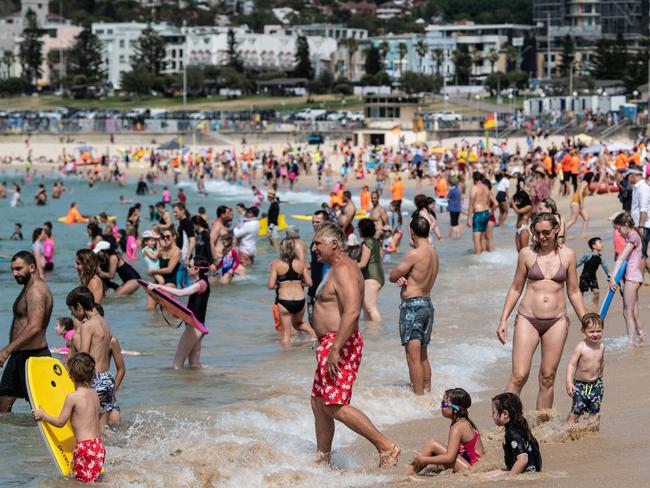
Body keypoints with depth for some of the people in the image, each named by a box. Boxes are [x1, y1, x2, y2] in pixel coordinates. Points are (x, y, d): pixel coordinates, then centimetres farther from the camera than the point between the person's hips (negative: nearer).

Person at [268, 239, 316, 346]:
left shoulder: (276, 264, -6)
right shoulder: (301, 263, 0)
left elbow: (271, 286, -8)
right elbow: (309, 283, 1)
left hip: (284, 300, -3)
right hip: (300, 300, 3)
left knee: (286, 333, 7)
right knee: (298, 323, 29)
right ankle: (313, 333, 6)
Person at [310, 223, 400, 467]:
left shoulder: (344, 270, -16)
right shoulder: (337, 269, 18)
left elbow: (352, 312, -28)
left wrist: (335, 349, -30)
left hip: (340, 345, -11)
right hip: (331, 345, 11)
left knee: (335, 407, -14)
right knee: (319, 403, 14)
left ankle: (386, 447, -13)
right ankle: (323, 460, 22)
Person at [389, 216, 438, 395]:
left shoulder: (414, 254, -18)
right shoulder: (433, 252, 9)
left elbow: (392, 277, -10)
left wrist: (398, 277, 9)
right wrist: (402, 278, -9)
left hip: (412, 305, -9)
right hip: (427, 303, 9)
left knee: (413, 356, -6)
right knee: (422, 355, 19)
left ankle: (419, 396, -8)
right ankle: (427, 391, 26)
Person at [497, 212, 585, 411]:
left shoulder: (567, 255, 3)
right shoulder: (527, 253, 0)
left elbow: (573, 292, 12)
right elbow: (516, 289, 8)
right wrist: (503, 320, 5)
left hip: (556, 322, 1)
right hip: (528, 320, -1)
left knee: (547, 379, 7)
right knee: (519, 376, -9)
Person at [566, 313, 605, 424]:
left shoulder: (601, 346, -1)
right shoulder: (580, 348, -18)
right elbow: (571, 364, -20)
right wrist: (569, 382, -28)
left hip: (596, 384, 5)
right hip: (580, 384, -5)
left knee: (594, 411, 8)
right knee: (576, 410, -7)